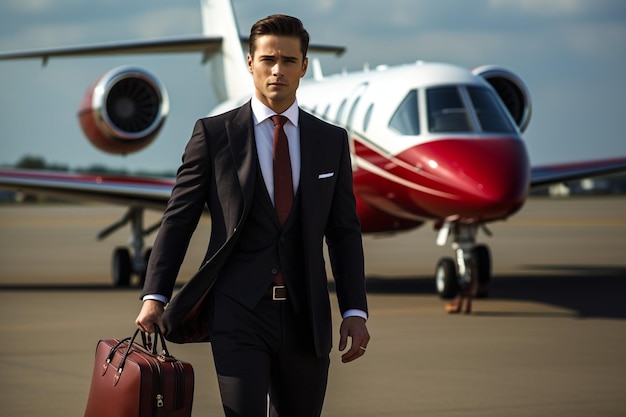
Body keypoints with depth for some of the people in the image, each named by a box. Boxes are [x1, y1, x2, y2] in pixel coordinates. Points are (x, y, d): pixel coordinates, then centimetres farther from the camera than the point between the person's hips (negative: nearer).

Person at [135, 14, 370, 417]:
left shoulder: (332, 141, 9)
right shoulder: (214, 133, 2)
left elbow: (345, 232, 9)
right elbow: (178, 220, 2)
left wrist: (355, 312, 0)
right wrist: (155, 297, -7)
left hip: (305, 316, 3)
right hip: (238, 312, -3)